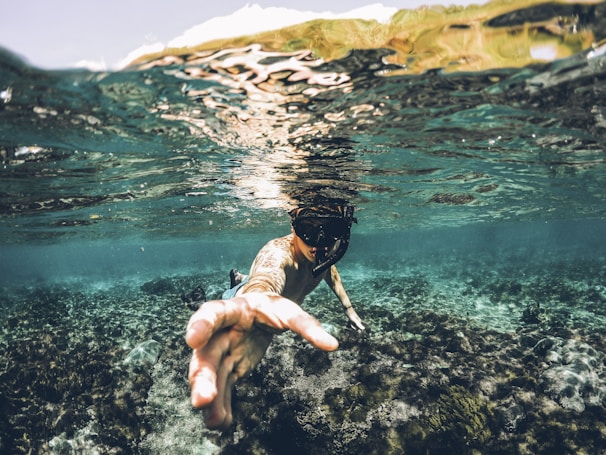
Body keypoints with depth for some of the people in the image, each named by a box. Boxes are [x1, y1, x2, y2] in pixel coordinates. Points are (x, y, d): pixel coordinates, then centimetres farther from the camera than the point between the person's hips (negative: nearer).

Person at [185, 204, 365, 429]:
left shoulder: (323, 254, -30)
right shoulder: (278, 254, -51)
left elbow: (332, 273, -3)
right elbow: (262, 286, -76)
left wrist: (349, 310, 5)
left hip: (288, 298, 6)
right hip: (244, 297, -6)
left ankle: (241, 279, 62)